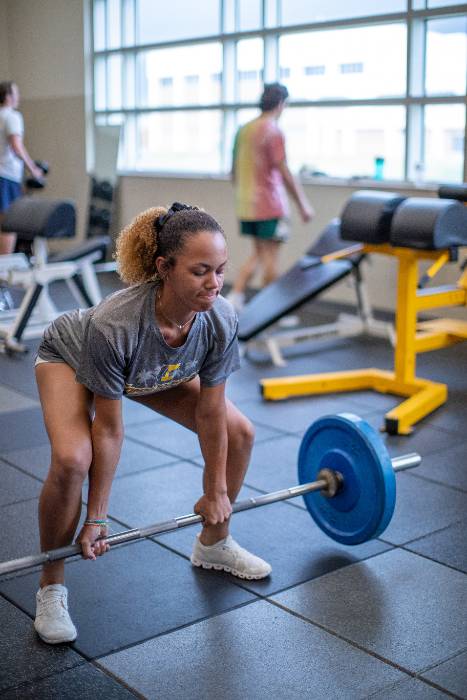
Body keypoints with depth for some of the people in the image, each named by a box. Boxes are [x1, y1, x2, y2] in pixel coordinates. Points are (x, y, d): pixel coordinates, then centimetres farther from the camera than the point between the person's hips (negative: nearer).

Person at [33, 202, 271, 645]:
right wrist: (96, 518, -21)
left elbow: (211, 413, -17)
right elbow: (108, 428, -31)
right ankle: (51, 587, -7)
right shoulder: (113, 325, -43)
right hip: (70, 358, -4)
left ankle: (213, 545, 22)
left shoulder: (221, 321, -32)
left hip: (161, 370, 5)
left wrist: (216, 491, -7)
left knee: (239, 433, -2)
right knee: (72, 459, -31)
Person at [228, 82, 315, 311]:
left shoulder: (244, 130, 10)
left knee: (257, 254, 17)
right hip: (270, 206, -8)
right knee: (270, 257, 1)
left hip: (247, 205, 8)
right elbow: (284, 173, -17)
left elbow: (234, 170, 15)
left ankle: (234, 297, 6)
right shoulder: (273, 132, -14)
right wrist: (303, 205, -11)